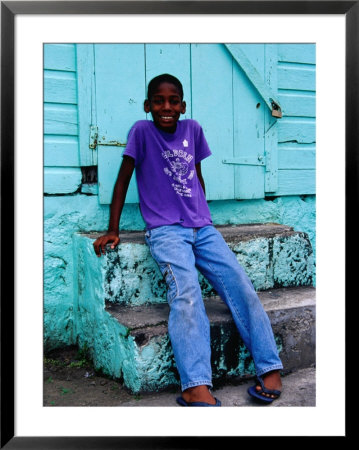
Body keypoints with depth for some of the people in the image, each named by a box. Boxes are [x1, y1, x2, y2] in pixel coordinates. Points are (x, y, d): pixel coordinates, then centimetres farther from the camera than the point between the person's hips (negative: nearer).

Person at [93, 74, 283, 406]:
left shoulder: (193, 129, 12)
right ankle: (197, 387, -37)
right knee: (186, 292, -29)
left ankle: (270, 369, -6)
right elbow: (123, 179, 1)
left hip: (202, 229, 5)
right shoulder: (142, 131, 0)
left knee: (242, 286, -12)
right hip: (165, 231, -4)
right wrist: (112, 230, -1)